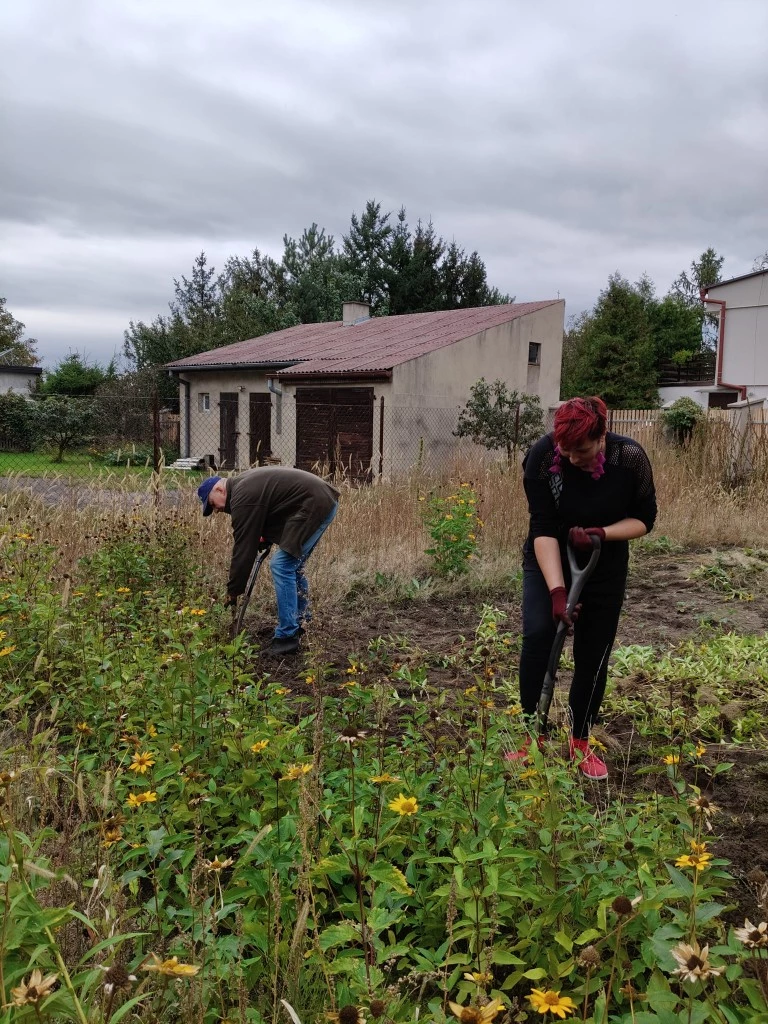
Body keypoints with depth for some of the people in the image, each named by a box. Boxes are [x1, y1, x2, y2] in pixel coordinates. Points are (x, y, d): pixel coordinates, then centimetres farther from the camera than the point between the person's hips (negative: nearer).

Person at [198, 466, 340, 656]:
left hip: (315, 506, -11)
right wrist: (266, 537, 10)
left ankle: (287, 637, -4)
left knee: (282, 566, -9)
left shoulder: (243, 498, -14)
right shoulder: (244, 484, 16)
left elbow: (243, 547, -12)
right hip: (324, 499, 11)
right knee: (293, 565, 18)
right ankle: (300, 624, 28)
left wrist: (233, 590, -5)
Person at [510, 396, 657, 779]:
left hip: (605, 568, 1)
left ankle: (580, 743, 23)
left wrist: (600, 533, -26)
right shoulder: (542, 457, -24)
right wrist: (557, 590, -33)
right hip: (548, 562, -1)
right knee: (537, 636, -18)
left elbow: (644, 518, -9)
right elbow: (543, 528, -25)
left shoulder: (630, 458, -21)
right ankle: (533, 737, -3)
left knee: (593, 655, 3)